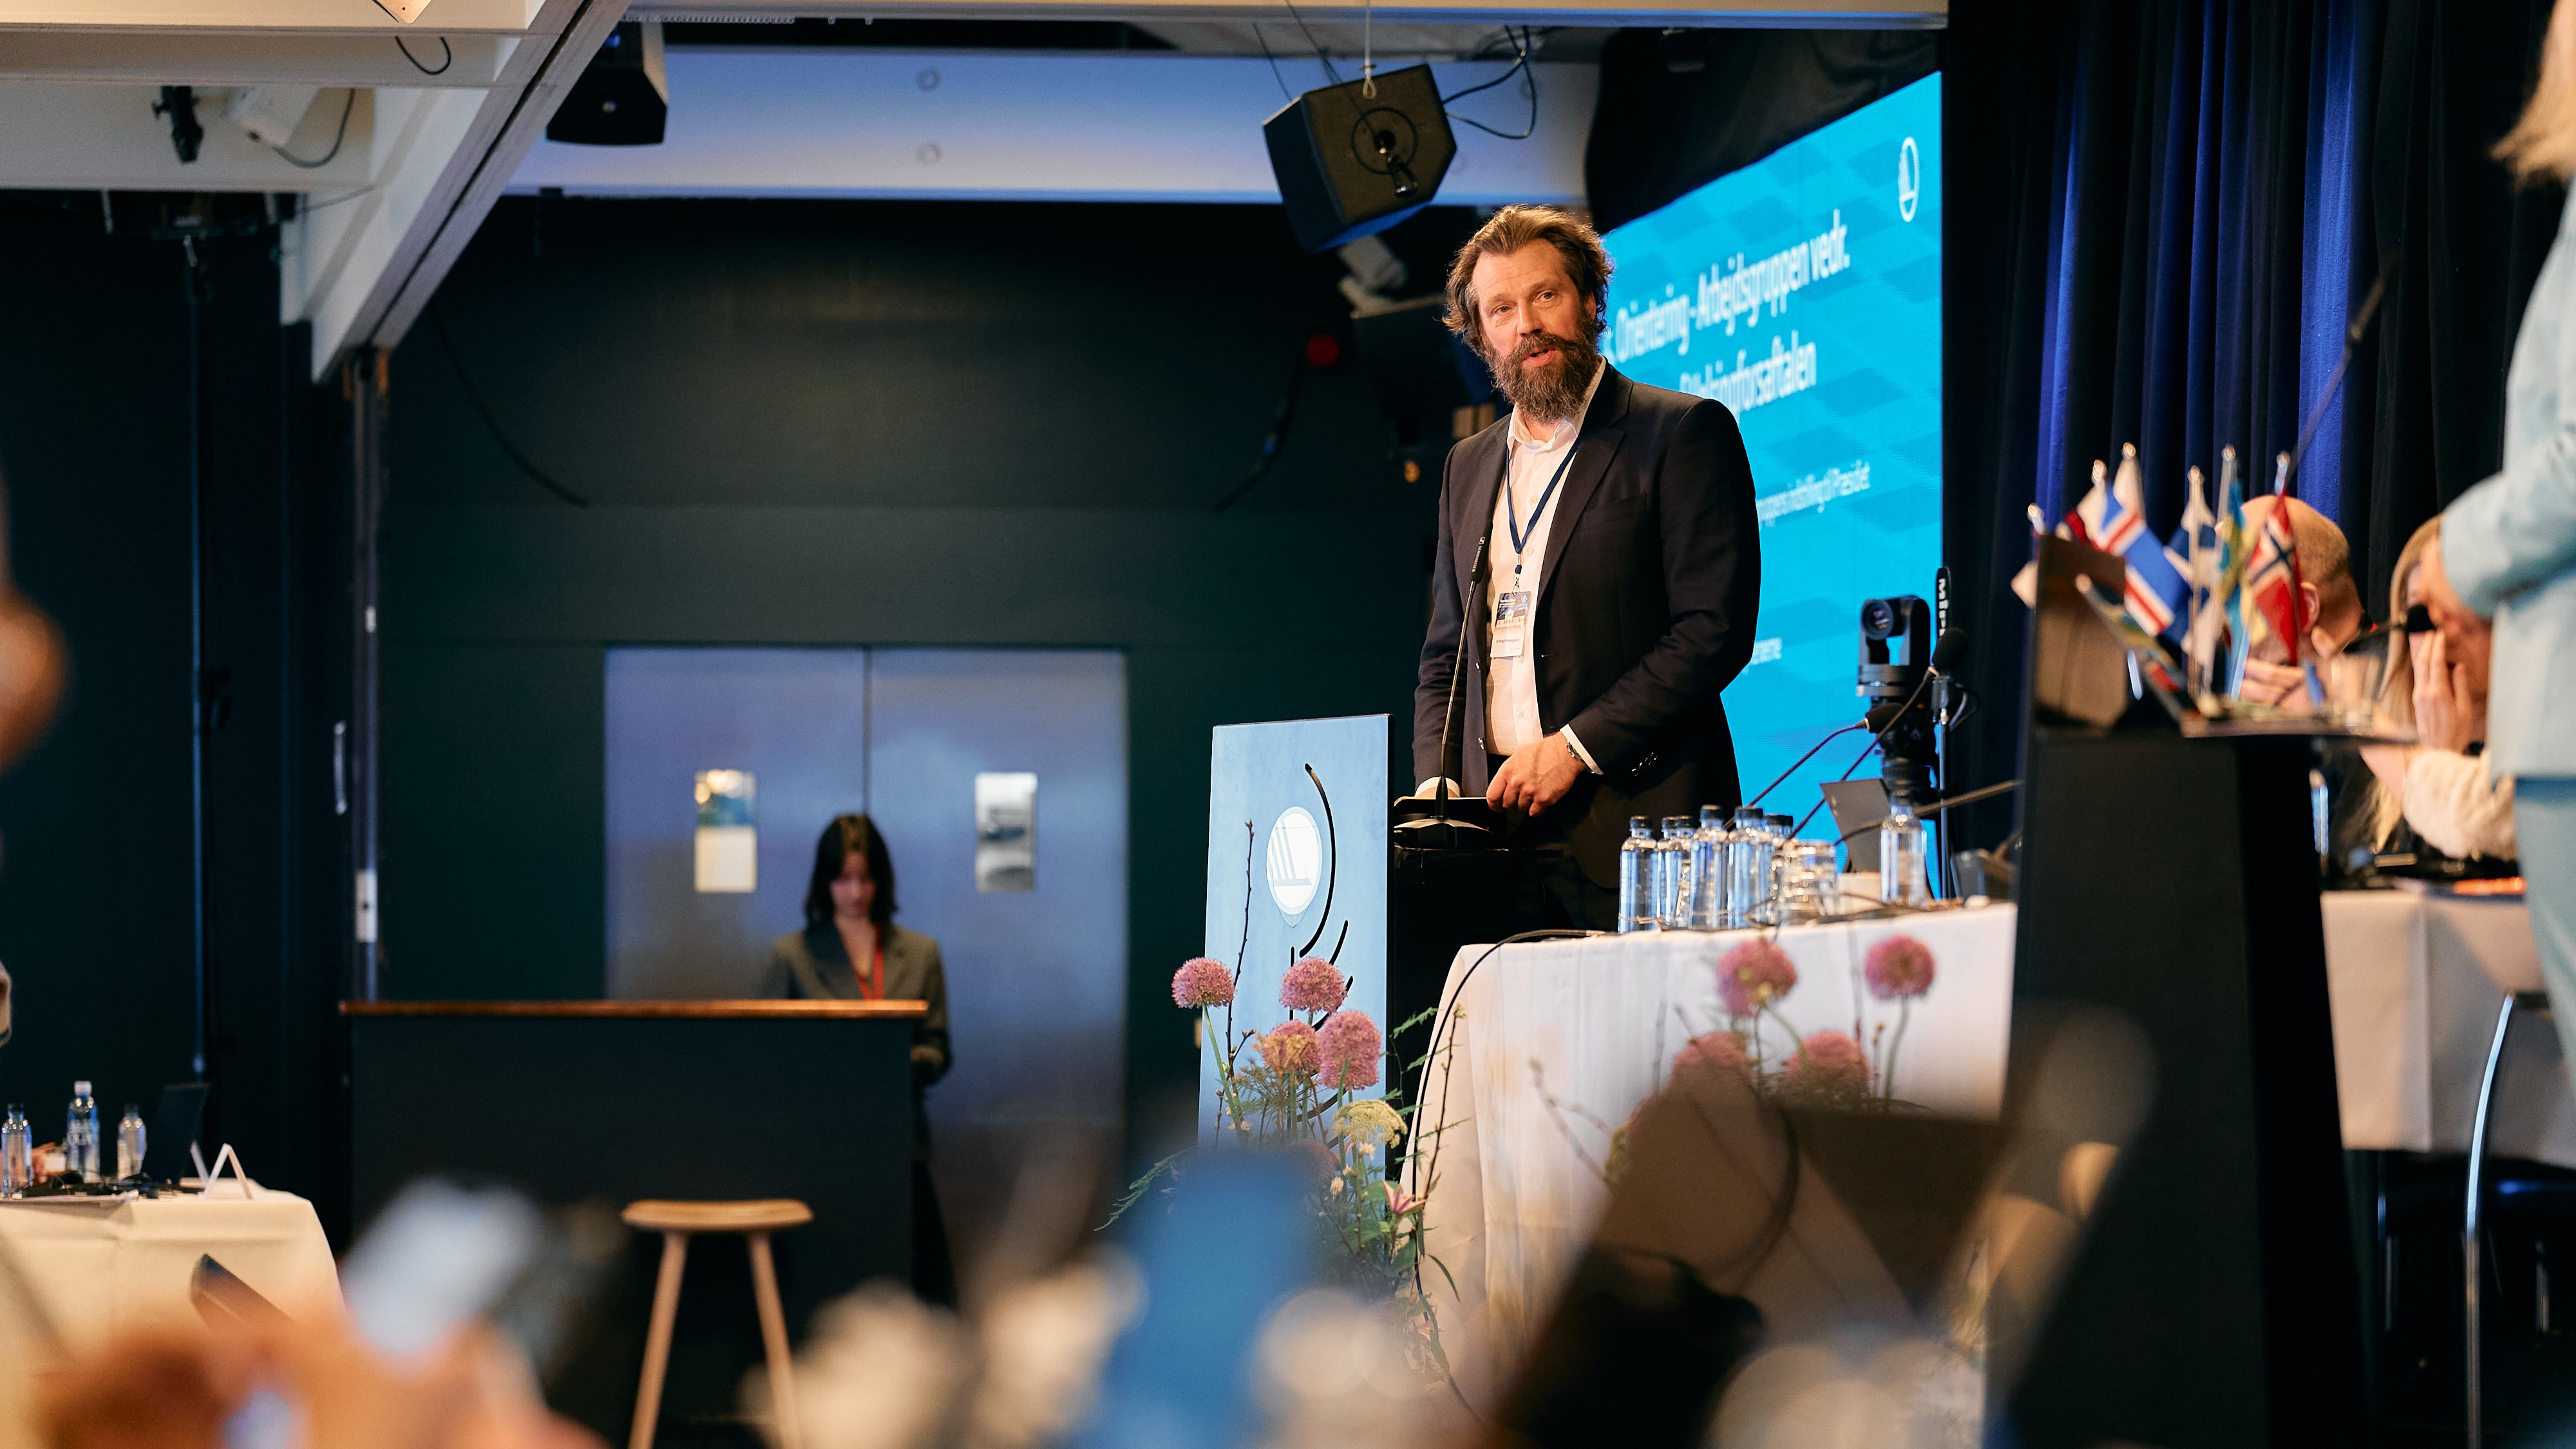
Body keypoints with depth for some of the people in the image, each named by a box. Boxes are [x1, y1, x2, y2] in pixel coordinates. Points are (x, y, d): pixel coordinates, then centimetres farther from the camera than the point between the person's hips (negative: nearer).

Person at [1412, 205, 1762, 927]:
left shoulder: (1684, 434, 1)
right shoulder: (1469, 467, 21)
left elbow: (1716, 630, -7)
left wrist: (1575, 748, -13)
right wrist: (1437, 783, 6)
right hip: (1495, 826, 5)